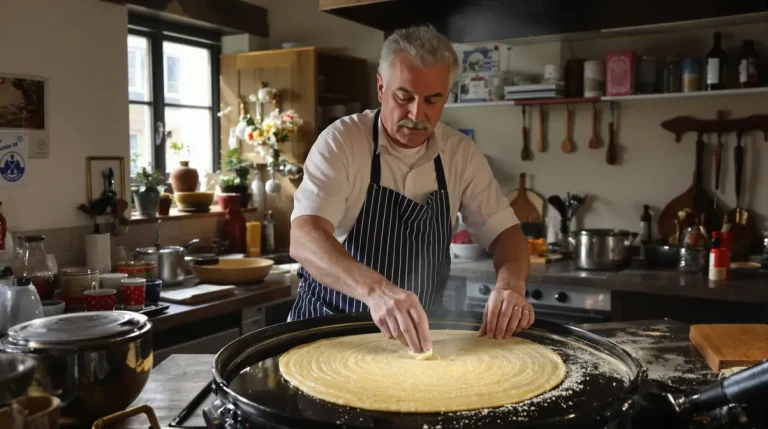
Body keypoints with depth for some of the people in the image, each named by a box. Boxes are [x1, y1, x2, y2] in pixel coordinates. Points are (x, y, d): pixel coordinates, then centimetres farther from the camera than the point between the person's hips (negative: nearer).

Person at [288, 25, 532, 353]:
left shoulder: (461, 153, -1)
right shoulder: (341, 141, -13)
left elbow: (503, 230, 3)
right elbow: (304, 238, -25)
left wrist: (511, 284, -19)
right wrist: (376, 289, -42)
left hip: (417, 330, 4)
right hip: (330, 326, -3)